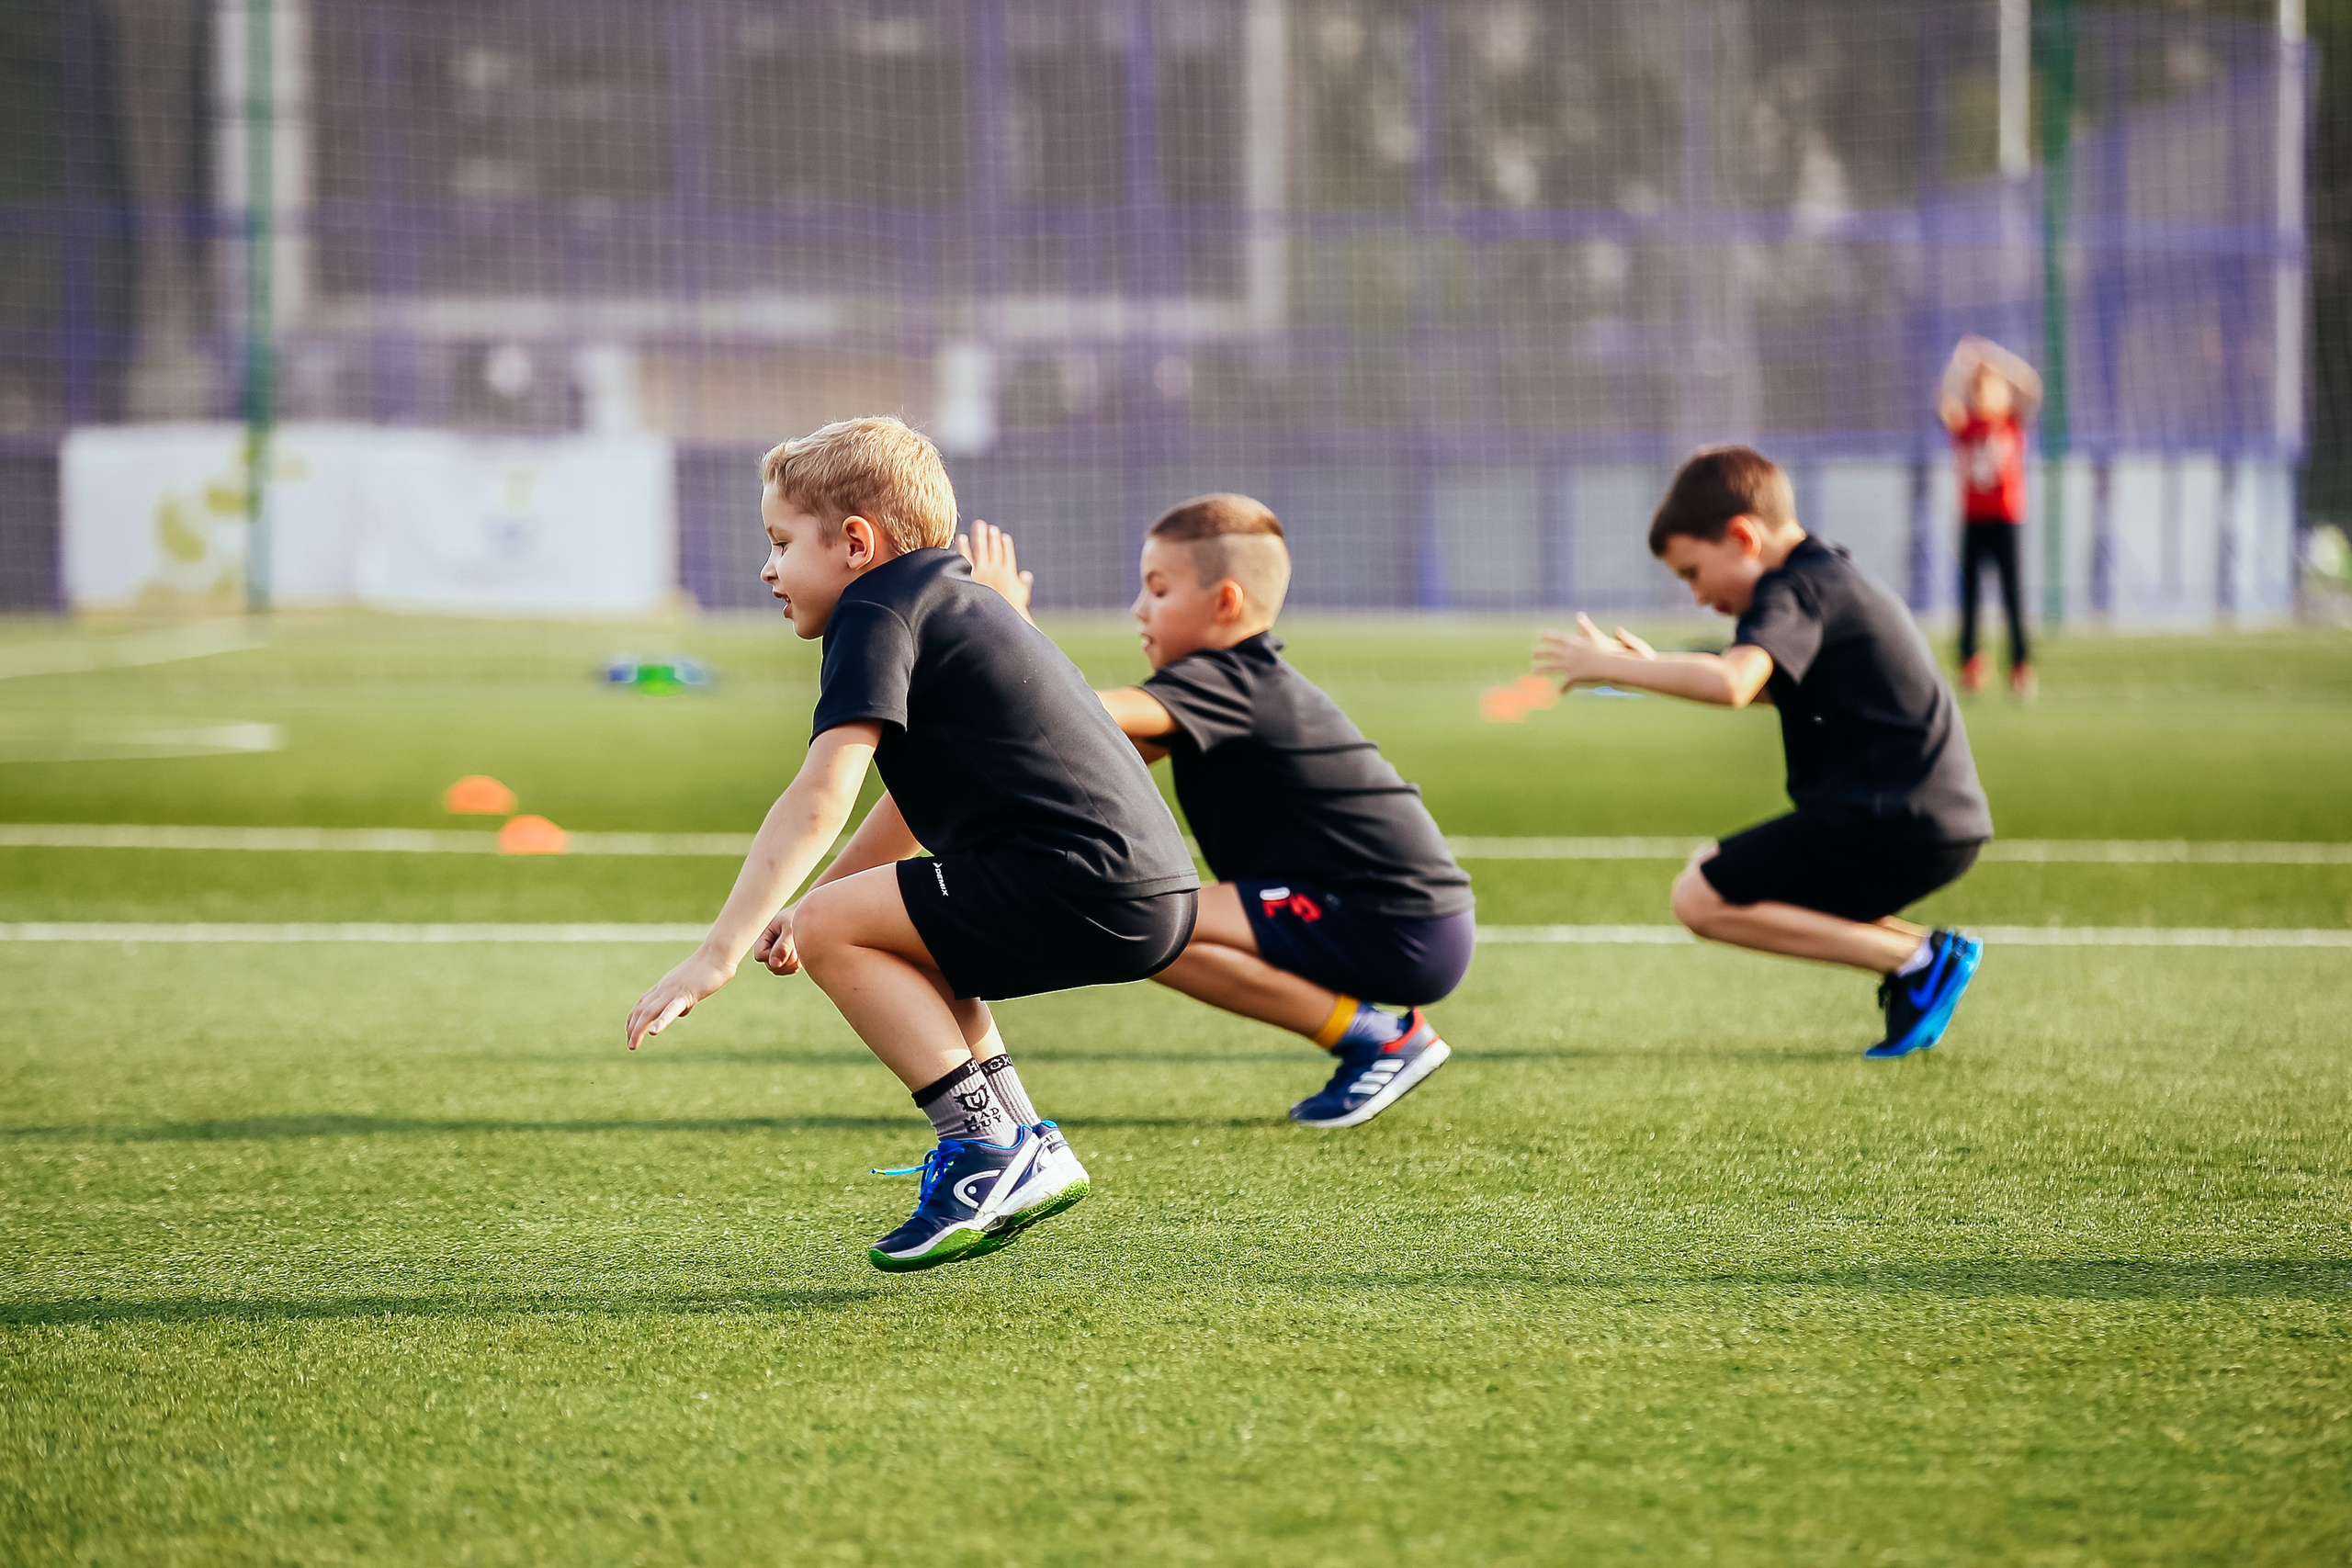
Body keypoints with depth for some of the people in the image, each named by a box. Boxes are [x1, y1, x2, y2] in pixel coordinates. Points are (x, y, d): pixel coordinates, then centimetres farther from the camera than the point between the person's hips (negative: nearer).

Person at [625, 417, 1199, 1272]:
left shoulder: (878, 611, -5)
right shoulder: (953, 599, 25)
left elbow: (820, 798, -15)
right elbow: (913, 803, 31)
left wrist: (715, 957, -17)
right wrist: (809, 902, 22)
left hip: (1088, 882, -10)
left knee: (835, 932, -7)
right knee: (892, 938, 25)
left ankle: (988, 1146, -9)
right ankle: (1023, 1151, 19)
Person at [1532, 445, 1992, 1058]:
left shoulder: (1794, 591, -12)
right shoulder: (1831, 579, 20)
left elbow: (1730, 683, -30)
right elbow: (1764, 687, 33)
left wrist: (1610, 665, -19)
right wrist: (1658, 669, 21)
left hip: (1894, 824, -10)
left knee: (1700, 899, -8)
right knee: (1717, 870, 23)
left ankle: (1915, 961, -12)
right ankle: (1924, 952, 8)